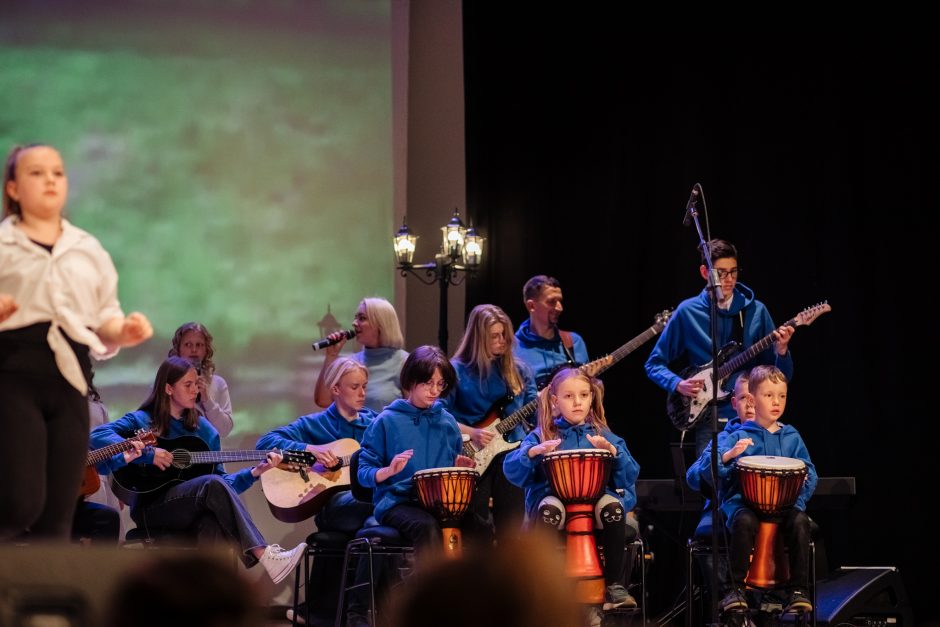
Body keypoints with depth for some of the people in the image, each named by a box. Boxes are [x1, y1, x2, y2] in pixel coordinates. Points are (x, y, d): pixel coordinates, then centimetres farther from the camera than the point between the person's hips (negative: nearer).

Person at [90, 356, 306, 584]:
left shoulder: (203, 429, 17)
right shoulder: (142, 421, 5)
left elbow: (222, 479, 15)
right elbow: (97, 436, -11)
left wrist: (255, 472, -1)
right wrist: (146, 453, -20)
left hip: (192, 513, 3)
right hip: (151, 509, -3)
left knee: (214, 522, -36)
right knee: (213, 485, -30)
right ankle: (266, 557, -38)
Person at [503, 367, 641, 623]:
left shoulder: (604, 436, 15)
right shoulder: (542, 435, 11)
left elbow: (630, 476, 4)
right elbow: (511, 469, -2)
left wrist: (613, 452, -13)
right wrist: (534, 451, -20)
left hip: (594, 500, 1)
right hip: (554, 498, -1)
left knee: (612, 505, -33)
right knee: (550, 508, -37)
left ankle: (615, 584, -23)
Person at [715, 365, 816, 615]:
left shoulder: (792, 437, 17)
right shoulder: (739, 436, 7)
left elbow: (809, 473, 16)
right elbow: (713, 470, -4)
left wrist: (800, 492, -4)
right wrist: (729, 454, -25)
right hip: (744, 500, -2)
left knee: (800, 521, -30)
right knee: (744, 521, -36)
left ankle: (798, 590, -18)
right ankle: (735, 589, -19)